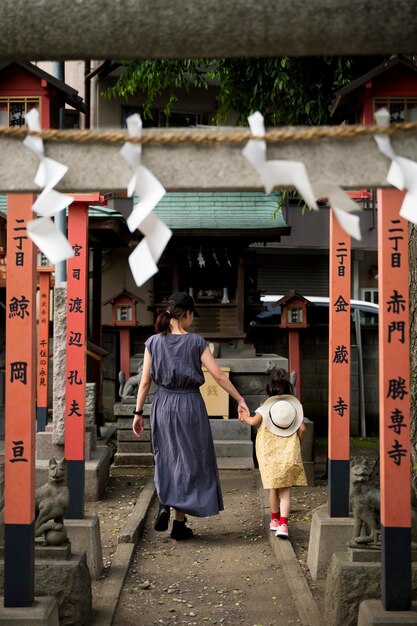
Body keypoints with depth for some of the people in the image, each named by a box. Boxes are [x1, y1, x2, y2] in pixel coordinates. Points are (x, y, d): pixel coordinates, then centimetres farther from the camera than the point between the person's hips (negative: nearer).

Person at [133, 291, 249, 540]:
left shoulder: (153, 342, 0)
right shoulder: (195, 341, -8)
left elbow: (145, 382, 0)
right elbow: (219, 375, -8)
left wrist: (138, 413, 7)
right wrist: (240, 400, 1)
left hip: (163, 405, 3)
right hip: (190, 406, -3)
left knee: (167, 457, 21)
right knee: (188, 460, 8)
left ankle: (164, 504, 3)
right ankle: (179, 522, 11)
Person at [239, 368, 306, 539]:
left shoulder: (266, 407, -2)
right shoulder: (294, 406, 3)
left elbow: (254, 421, -15)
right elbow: (302, 428, -4)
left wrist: (245, 417, 6)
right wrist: (298, 444, 12)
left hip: (270, 453, 0)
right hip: (289, 452, 0)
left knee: (274, 487, 14)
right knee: (285, 489, 0)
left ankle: (275, 519, 30)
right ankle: (283, 523, -12)